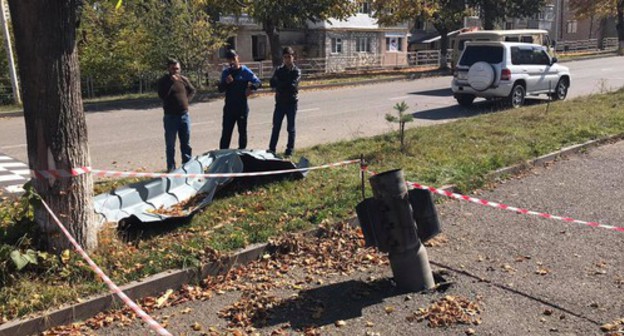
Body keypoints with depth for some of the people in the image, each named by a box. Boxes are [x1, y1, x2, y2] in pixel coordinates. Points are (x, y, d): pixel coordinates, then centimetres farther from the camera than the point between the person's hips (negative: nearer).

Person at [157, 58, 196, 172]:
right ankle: (171, 167, 10)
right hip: (170, 116, -3)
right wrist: (171, 82, -22)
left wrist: (187, 100, 3)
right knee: (170, 144, 2)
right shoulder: (163, 81, -4)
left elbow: (192, 90, 20)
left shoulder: (184, 79, 6)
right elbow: (162, 95, -19)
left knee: (186, 142, 11)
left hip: (184, 115, 3)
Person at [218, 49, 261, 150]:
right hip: (229, 107, 3)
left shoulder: (245, 71, -3)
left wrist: (251, 88, -28)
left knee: (242, 131, 9)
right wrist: (226, 82, -13)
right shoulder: (226, 72, 8)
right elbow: (220, 89, 8)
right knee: (226, 132, 2)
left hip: (242, 107, -2)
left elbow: (258, 82, -7)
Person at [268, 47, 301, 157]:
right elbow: (272, 83, -6)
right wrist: (285, 85, -19)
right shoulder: (279, 70, 6)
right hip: (280, 102, 3)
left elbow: (292, 85, -19)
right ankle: (272, 148, 14)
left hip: (291, 103, -3)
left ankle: (290, 150, 14)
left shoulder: (296, 71, -4)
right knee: (276, 127, 7)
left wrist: (279, 85, -10)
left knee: (290, 128, 5)